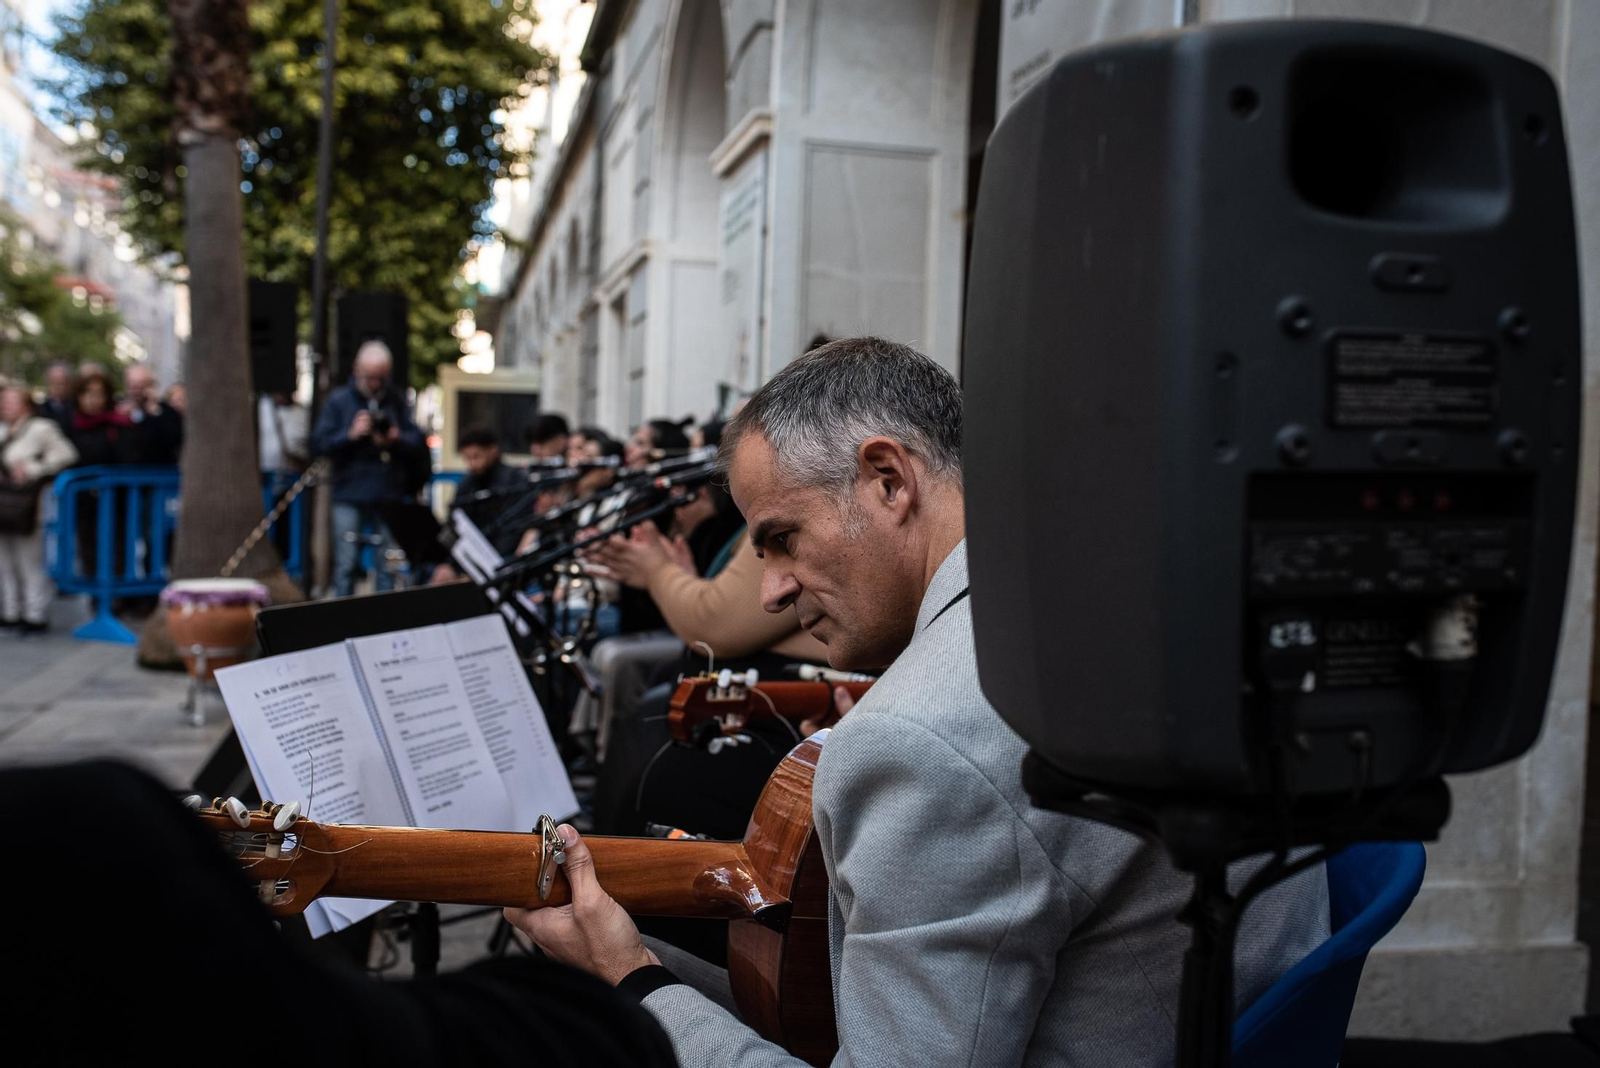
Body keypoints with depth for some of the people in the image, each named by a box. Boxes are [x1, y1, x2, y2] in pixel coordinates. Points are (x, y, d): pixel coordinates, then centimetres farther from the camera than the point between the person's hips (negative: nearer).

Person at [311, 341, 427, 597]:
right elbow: (320, 443, -1)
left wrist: (396, 439, -16)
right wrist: (351, 435, -15)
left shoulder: (398, 401, 8)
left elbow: (417, 442, 4)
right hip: (349, 497, -1)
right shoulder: (338, 400, 4)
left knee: (388, 565, 6)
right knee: (346, 565, 1)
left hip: (390, 497, 2)